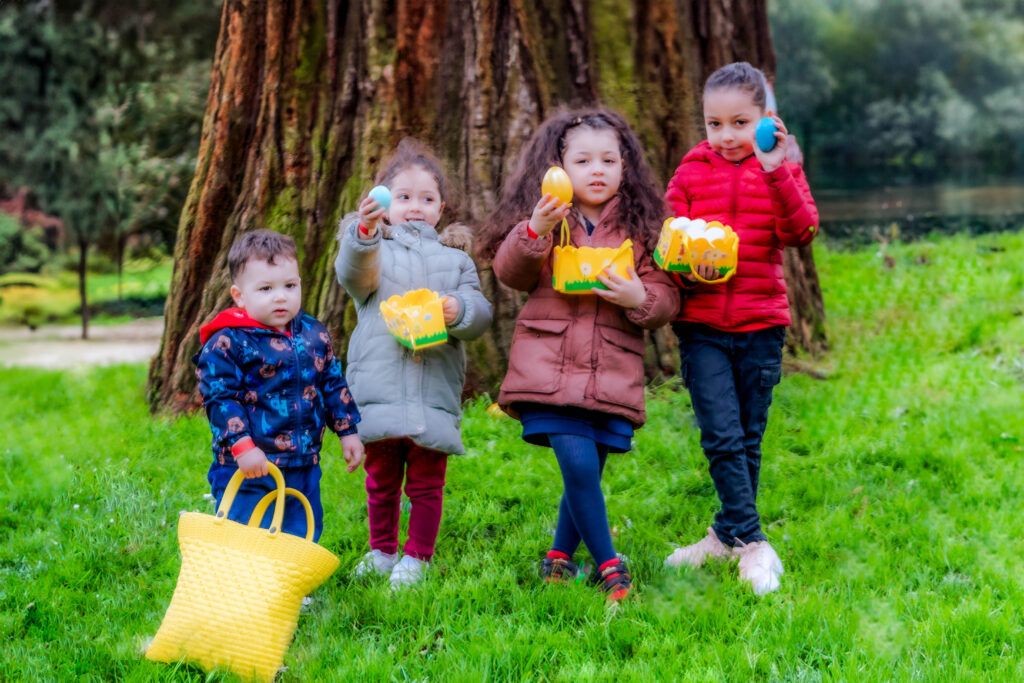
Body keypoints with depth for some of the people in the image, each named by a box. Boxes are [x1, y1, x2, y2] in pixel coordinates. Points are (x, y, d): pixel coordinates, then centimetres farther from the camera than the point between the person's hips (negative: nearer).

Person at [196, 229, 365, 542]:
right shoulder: (228, 343, -12)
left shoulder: (314, 334, 7)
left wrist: (348, 431, 13)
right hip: (251, 469, -5)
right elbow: (220, 398, -15)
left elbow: (334, 385, 16)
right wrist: (242, 446, -22)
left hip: (305, 467, 6)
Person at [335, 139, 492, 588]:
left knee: (426, 483, 4)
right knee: (381, 480, 10)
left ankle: (416, 557, 18)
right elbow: (353, 273, -16)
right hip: (379, 391, -1)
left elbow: (481, 313, 8)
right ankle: (383, 551, 27)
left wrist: (459, 310, -16)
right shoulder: (375, 251, 9)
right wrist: (363, 232, -36)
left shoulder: (455, 260, 16)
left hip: (435, 394, 1)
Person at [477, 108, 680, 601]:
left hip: (613, 371, 2)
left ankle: (561, 556, 29)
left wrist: (641, 299, -15)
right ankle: (608, 565, 1)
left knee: (588, 472, 5)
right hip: (548, 365, -2)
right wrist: (535, 231, -23)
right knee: (578, 464, -15)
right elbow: (509, 272, -7)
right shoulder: (546, 218, 6)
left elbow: (666, 297, 7)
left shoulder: (640, 227, 9)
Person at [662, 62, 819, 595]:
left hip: (760, 324, 1)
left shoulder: (780, 171, 5)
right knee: (721, 436, -11)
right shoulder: (690, 173, 6)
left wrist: (775, 173, -22)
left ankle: (726, 535, 24)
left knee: (748, 439, 9)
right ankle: (752, 545, -7)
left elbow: (801, 232, -11)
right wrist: (686, 264, -15)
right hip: (702, 325, 0)